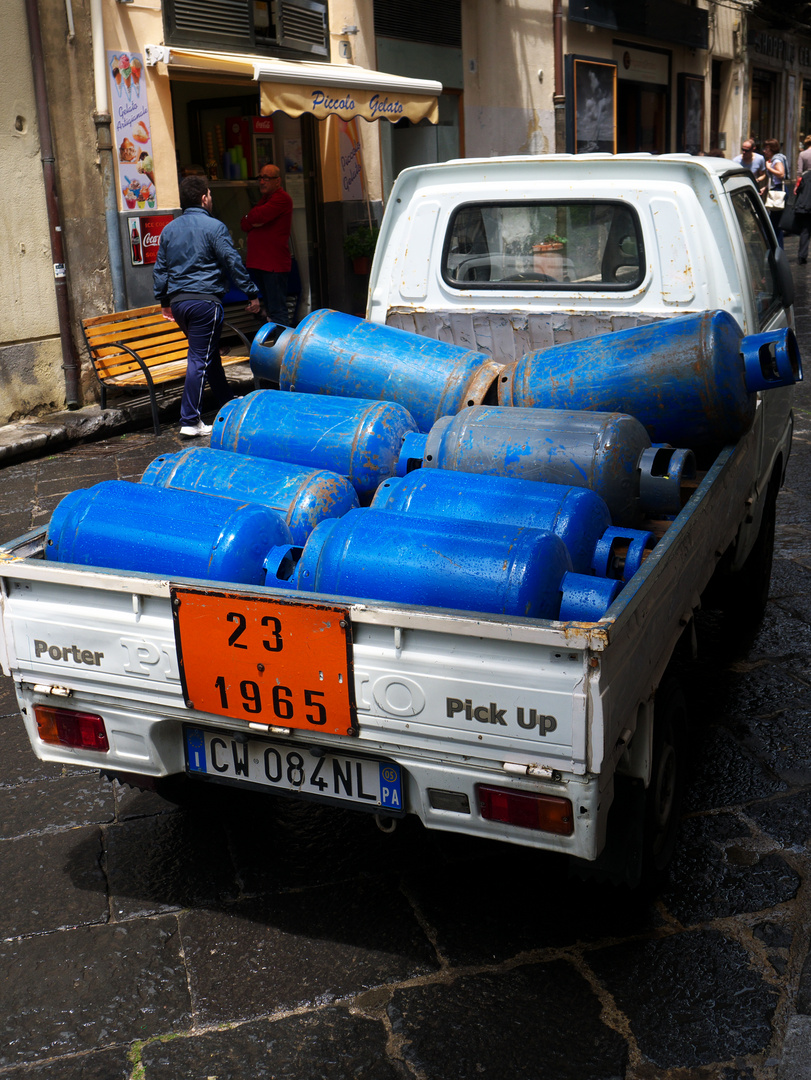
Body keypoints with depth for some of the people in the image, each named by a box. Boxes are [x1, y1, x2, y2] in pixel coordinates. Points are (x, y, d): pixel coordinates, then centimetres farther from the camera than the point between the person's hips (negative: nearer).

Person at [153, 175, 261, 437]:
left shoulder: (168, 230, 12)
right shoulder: (213, 227, -7)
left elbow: (160, 269, 17)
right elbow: (233, 264, -8)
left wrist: (164, 301, 26)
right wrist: (252, 294, -2)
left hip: (177, 303, 7)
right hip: (204, 300, -7)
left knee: (209, 354, 20)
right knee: (200, 358, -5)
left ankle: (228, 405, 33)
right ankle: (189, 421, -7)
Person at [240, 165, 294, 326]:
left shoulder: (282, 198, -7)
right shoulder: (263, 198, 23)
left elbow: (258, 216, -19)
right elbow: (244, 225, 16)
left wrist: (250, 217, 3)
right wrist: (253, 222, -5)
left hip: (274, 264, -9)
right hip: (257, 263, 9)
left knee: (277, 312, -11)